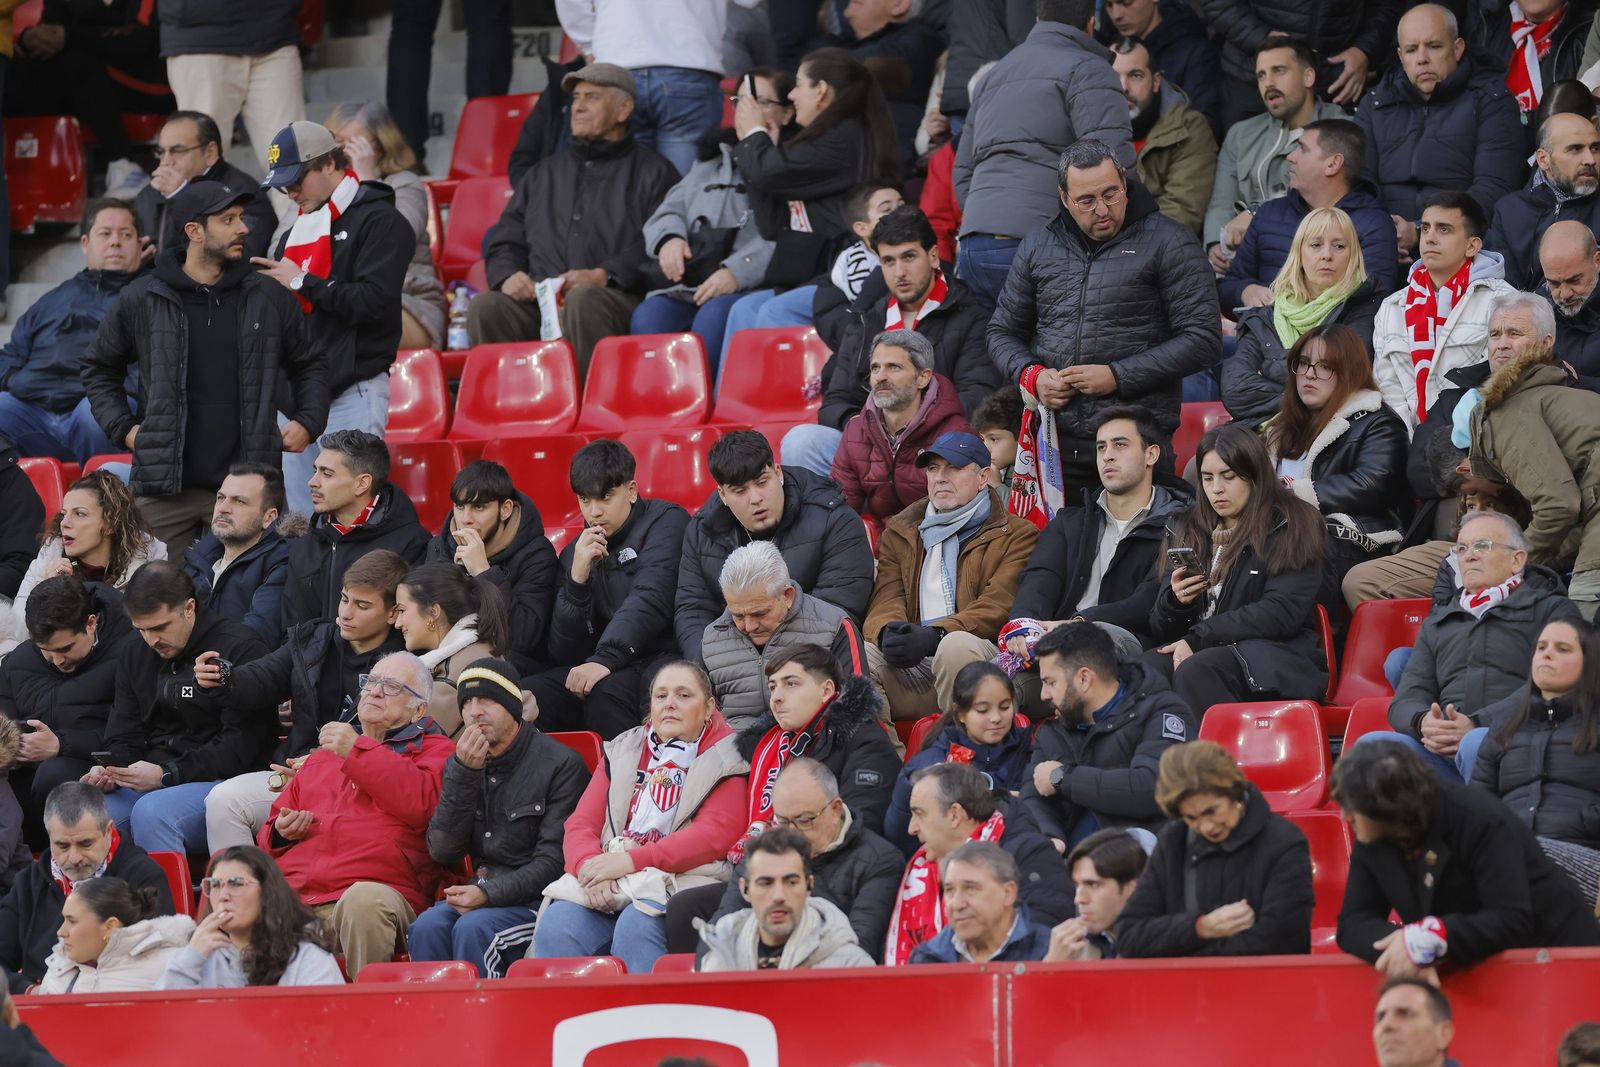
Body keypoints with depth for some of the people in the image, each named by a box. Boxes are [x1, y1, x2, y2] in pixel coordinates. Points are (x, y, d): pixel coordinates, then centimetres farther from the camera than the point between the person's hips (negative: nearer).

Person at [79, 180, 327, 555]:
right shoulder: (140, 300, 4)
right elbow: (97, 368, 18)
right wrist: (121, 427, 6)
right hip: (164, 487, -1)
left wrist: (308, 422, 6)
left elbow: (307, 368, 21)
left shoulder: (269, 298, 8)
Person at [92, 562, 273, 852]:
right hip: (149, 783, 6)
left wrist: (166, 774, -18)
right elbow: (123, 738, 19)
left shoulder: (240, 648, -6)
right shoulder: (134, 654, 17)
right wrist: (109, 770, -5)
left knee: (152, 812, -36)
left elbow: (242, 747, -12)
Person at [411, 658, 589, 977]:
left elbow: (555, 861, -10)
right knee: (428, 926, -26)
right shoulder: (460, 765, 13)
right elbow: (443, 853, 4)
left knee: (473, 928, -32)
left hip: (535, 900, -5)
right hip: (481, 894, 5)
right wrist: (464, 774, -6)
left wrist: (490, 894, -21)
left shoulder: (561, 764, -4)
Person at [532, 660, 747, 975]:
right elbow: (580, 823, 14)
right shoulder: (622, 753, 23)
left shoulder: (724, 759, 8)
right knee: (556, 925, -26)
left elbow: (715, 834, -7)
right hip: (605, 887, 4)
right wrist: (589, 865, -12)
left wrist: (631, 860, -15)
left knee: (636, 926, -35)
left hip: (682, 881, -4)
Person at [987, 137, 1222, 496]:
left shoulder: (1167, 244, 0)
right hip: (1055, 441, 4)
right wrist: (1033, 376, 0)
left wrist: (1118, 377, -12)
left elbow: (1203, 341, -5)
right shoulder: (1038, 247, 15)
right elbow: (1003, 332, 23)